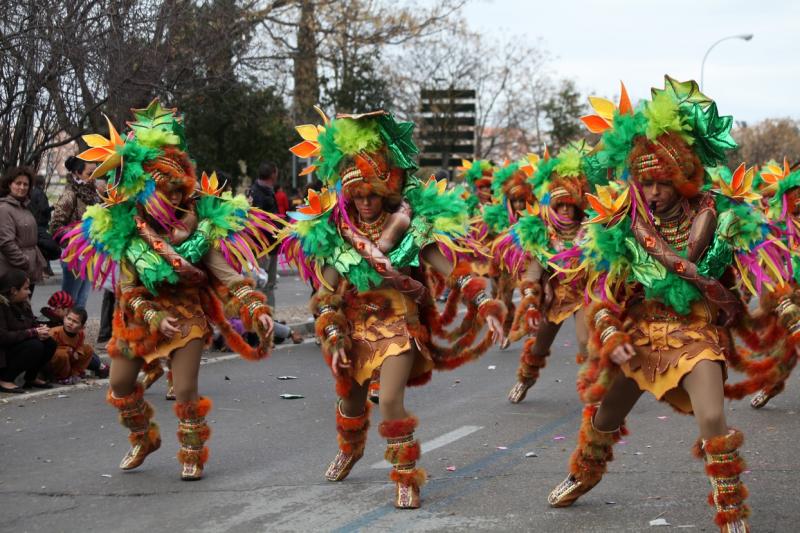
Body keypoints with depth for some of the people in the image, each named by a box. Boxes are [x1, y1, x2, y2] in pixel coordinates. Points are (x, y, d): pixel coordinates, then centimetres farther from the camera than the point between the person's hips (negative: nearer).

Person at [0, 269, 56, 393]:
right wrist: (32, 333, -27)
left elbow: (32, 323, 12)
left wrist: (41, 329, -14)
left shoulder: (22, 303, 4)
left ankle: (31, 378, 10)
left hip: (15, 346, 9)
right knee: (34, 346, -28)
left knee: (50, 343, -7)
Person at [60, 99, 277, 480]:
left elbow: (227, 278, -15)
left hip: (188, 315, -2)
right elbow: (128, 291, -9)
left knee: (186, 391, -10)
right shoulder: (128, 233, -11)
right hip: (140, 317, 2)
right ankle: (143, 439, 37)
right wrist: (155, 319, -23)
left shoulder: (203, 227, -13)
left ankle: (193, 453, 13)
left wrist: (256, 310, -27)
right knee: (120, 385, 10)